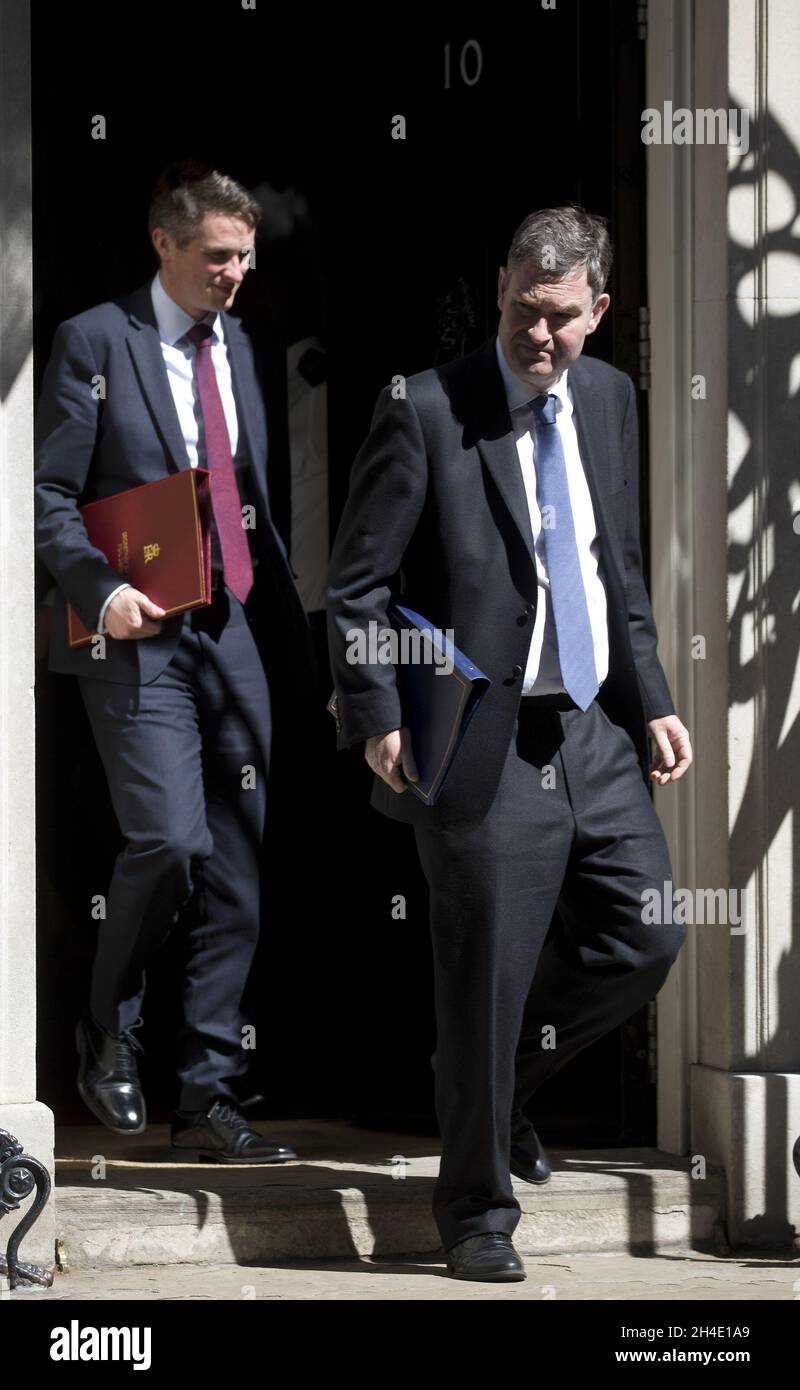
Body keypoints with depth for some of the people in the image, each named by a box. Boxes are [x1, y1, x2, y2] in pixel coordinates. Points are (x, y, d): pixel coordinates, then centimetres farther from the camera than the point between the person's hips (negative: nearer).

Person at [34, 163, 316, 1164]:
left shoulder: (246, 352, 16)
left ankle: (207, 1100, 7)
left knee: (235, 872, 2)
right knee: (169, 839, -18)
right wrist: (101, 591, -20)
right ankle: (108, 1035, 8)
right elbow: (50, 495, -4)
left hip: (236, 632, 6)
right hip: (140, 635, -6)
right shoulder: (95, 342, -1)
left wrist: (290, 631, 13)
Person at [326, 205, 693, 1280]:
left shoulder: (609, 397, 9)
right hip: (485, 747, -6)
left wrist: (651, 701, 13)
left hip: (594, 733, 6)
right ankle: (476, 1207, 17)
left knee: (646, 936, 8)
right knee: (488, 980, -1)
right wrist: (378, 718, -16)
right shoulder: (425, 409, -10)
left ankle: (499, 1079, 33)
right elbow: (356, 584, -8)